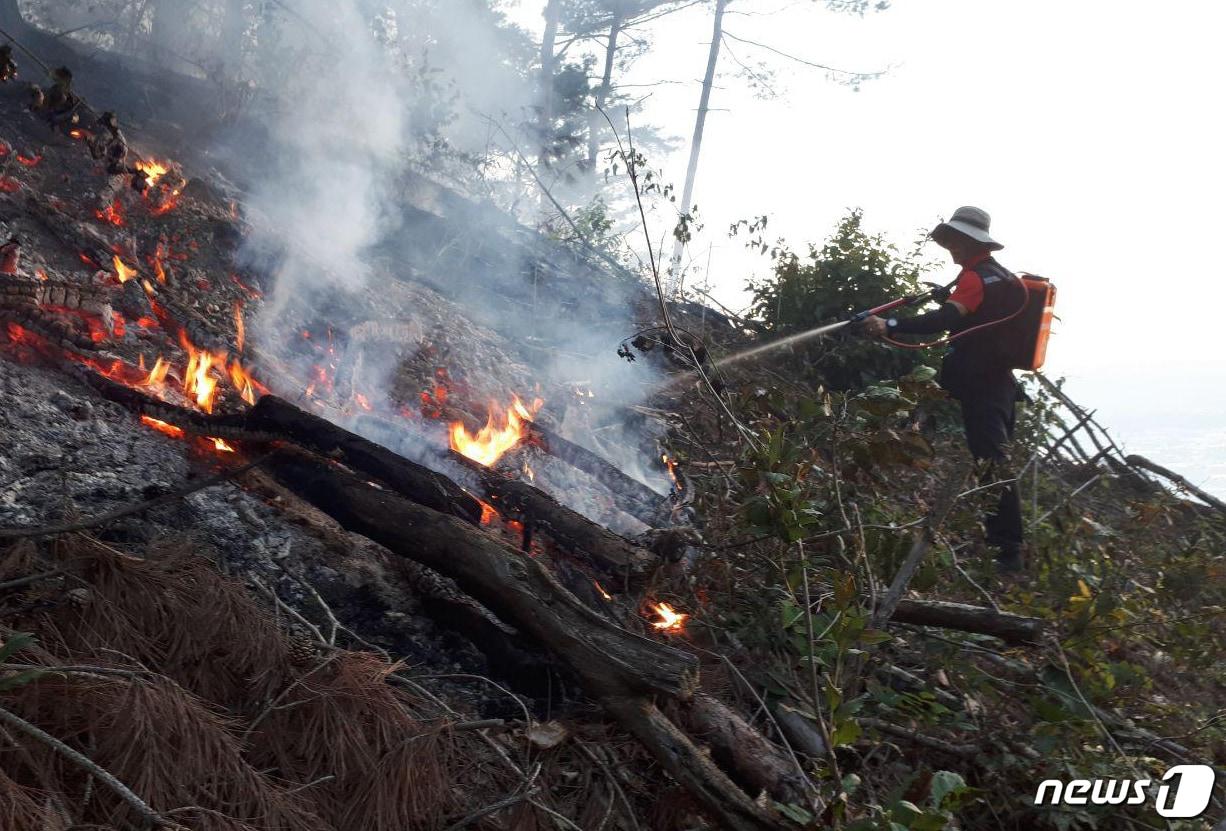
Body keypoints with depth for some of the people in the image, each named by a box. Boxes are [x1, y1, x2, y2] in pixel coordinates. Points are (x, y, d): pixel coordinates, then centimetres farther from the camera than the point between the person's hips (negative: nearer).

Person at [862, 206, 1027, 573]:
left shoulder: (977, 277, -13)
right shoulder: (999, 275, 19)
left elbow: (946, 318, -29)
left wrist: (891, 326, -37)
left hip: (982, 385, -10)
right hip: (998, 380, 10)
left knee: (992, 464, -10)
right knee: (994, 462, 14)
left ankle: (1009, 552, -10)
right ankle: (1001, 543, 22)